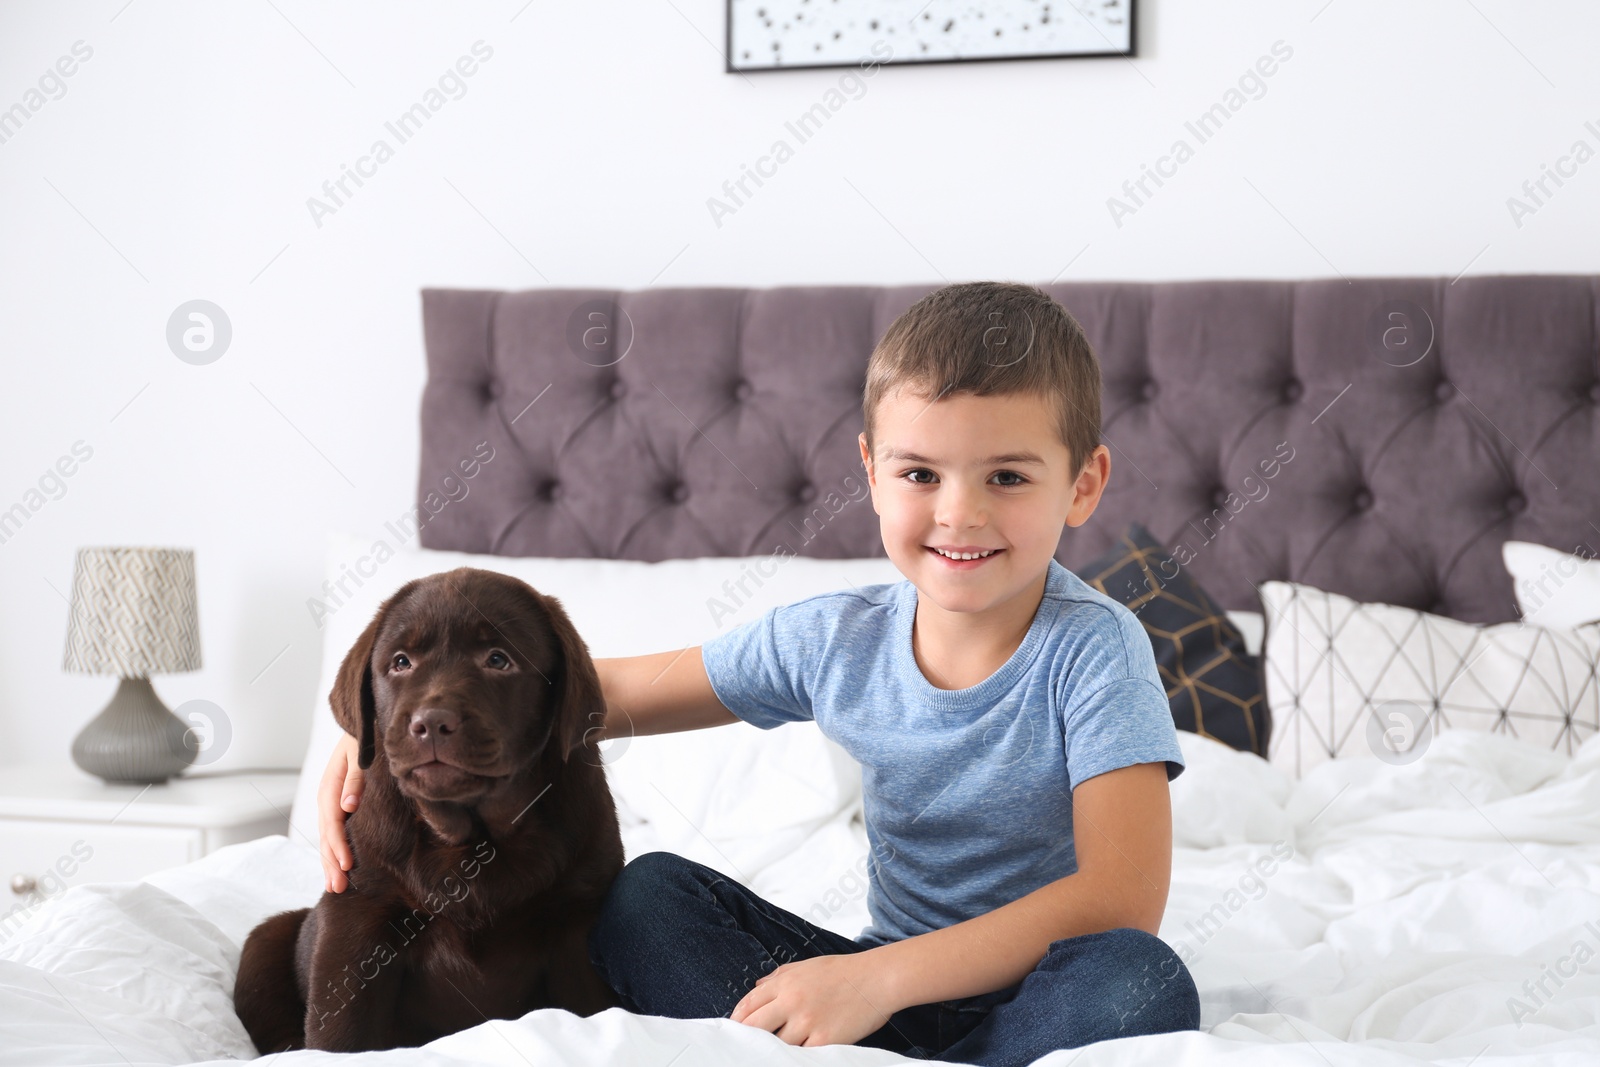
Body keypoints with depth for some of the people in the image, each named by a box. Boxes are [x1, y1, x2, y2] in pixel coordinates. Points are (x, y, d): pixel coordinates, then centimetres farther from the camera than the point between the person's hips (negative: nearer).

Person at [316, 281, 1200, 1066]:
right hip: (896, 986, 4)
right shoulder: (838, 639, -4)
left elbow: (1120, 898, -28)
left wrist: (878, 977, -36)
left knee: (1141, 981, -38)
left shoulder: (1094, 647, -17)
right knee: (646, 893, -14)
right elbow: (616, 692, 6)